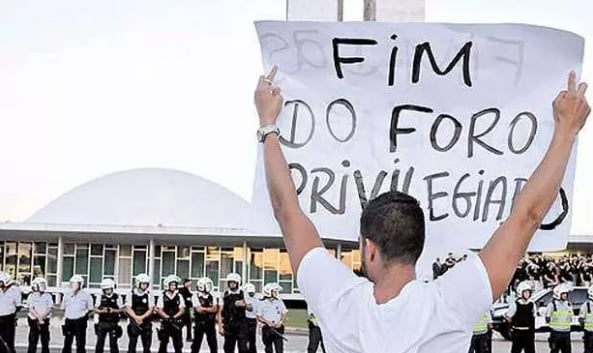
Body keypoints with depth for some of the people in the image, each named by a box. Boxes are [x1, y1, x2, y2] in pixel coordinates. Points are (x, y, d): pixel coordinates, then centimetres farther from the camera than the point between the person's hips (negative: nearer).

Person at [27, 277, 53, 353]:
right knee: (33, 342, -2)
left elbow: (49, 309, -1)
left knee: (45, 341, 4)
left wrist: (42, 316, -16)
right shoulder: (31, 296, 1)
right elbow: (31, 309, -6)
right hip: (34, 321, -2)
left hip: (45, 321, 2)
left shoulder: (48, 296, 5)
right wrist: (38, 317, -15)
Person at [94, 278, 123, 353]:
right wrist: (102, 311, -15)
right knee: (100, 343, 6)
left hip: (113, 324, -2)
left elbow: (121, 310, 0)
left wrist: (113, 310, -18)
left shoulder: (117, 297, -1)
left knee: (113, 343, 0)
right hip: (102, 324, 2)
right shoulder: (100, 297, 6)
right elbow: (95, 310, 5)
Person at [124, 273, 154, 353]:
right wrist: (136, 317, -14)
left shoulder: (148, 295, 0)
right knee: (132, 344, -1)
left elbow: (151, 309, -3)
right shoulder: (132, 294, 1)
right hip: (134, 322, 0)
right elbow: (128, 308, -1)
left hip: (146, 323, 0)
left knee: (147, 345, 5)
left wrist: (142, 317, -16)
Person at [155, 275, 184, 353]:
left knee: (178, 345, 1)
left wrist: (174, 317, -15)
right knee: (163, 344, 2)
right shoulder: (162, 297, 0)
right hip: (165, 323, -2)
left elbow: (182, 310, 0)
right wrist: (168, 317, -17)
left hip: (176, 323, 2)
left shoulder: (179, 297, 5)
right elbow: (159, 310, -6)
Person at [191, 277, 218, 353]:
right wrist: (209, 309, -7)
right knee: (196, 344, 3)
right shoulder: (196, 297, -5)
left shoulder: (212, 297, 6)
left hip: (210, 323, 4)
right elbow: (199, 310, -15)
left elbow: (215, 309, -5)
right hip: (200, 323, -4)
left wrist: (204, 309, -13)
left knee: (213, 344, 7)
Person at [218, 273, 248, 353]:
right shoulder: (225, 295, 5)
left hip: (241, 324, -1)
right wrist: (220, 326, -2)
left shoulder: (242, 294, 4)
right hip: (228, 324, 1)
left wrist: (244, 305, -18)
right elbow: (220, 311, 5)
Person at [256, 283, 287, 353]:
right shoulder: (261, 303, 0)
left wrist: (280, 322, -8)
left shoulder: (279, 302, 7)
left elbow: (284, 314, 9)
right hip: (267, 329, -1)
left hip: (278, 328, 1)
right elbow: (259, 317, -1)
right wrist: (268, 322, -15)